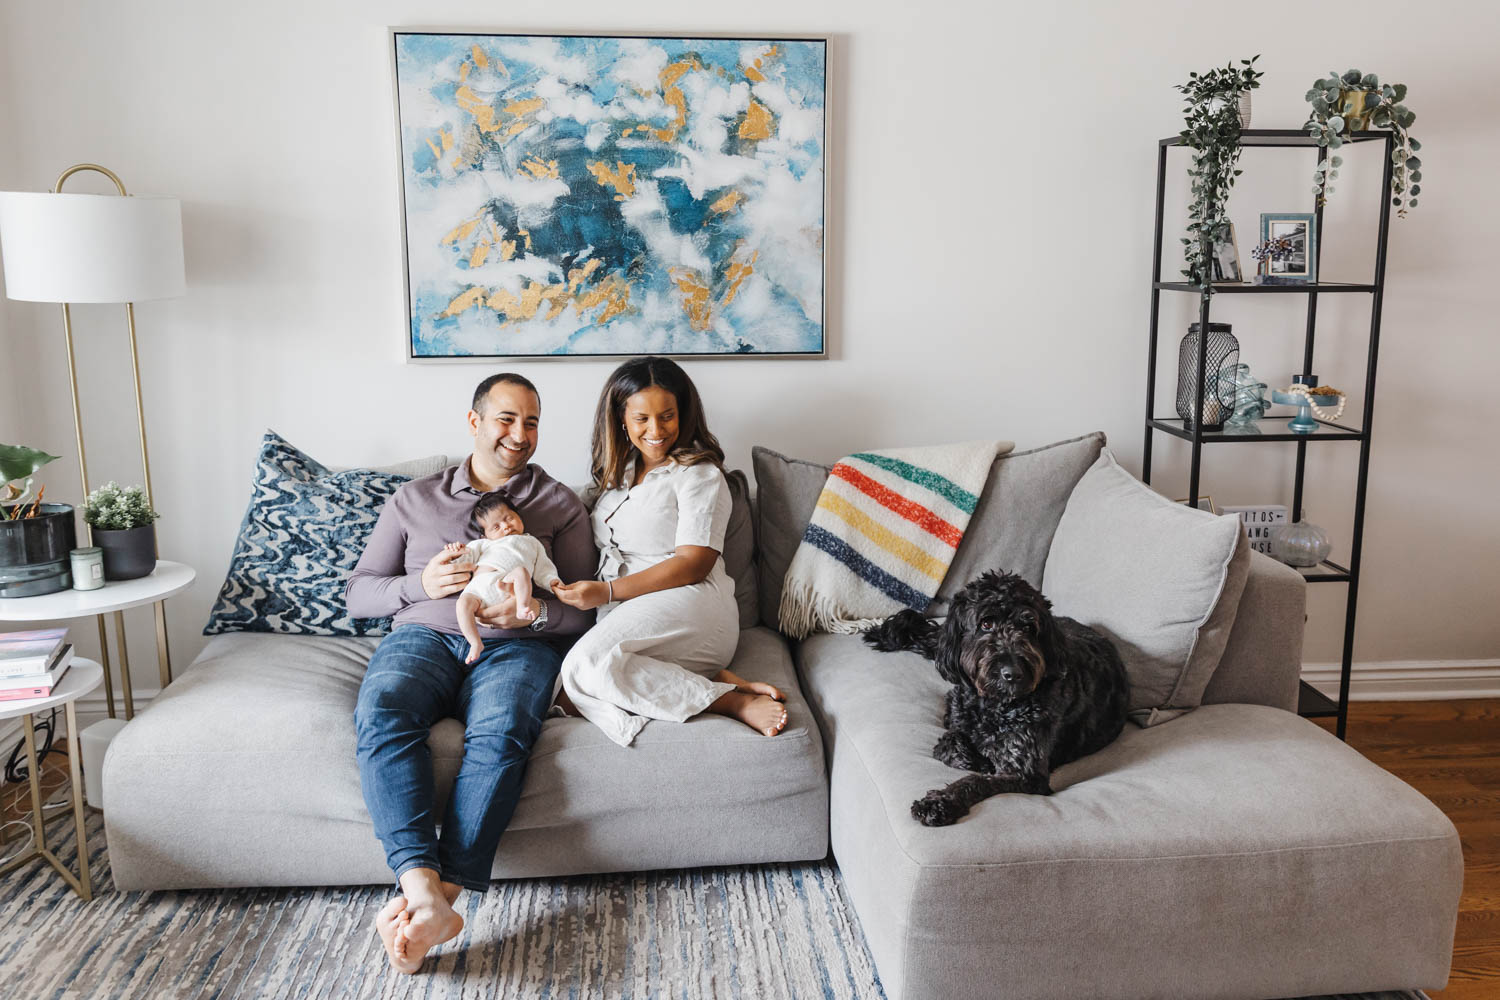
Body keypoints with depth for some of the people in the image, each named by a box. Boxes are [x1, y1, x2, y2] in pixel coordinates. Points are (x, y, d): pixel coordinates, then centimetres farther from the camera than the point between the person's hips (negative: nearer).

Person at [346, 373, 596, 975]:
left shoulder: (560, 506, 17)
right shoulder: (415, 499, 21)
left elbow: (586, 609, 11)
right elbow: (357, 594, 18)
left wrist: (535, 611, -11)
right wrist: (419, 585, -3)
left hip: (517, 647, -1)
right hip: (423, 637, 1)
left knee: (500, 732, -36)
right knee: (380, 712, -34)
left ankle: (442, 894, -40)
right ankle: (425, 892, -43)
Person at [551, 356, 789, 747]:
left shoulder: (700, 474, 2)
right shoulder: (618, 472, 23)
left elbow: (694, 564, -9)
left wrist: (607, 591, -15)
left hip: (688, 608, -6)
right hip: (624, 619, 6)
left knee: (586, 664, -33)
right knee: (567, 700, -25)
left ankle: (735, 702, -24)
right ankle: (719, 682, -22)